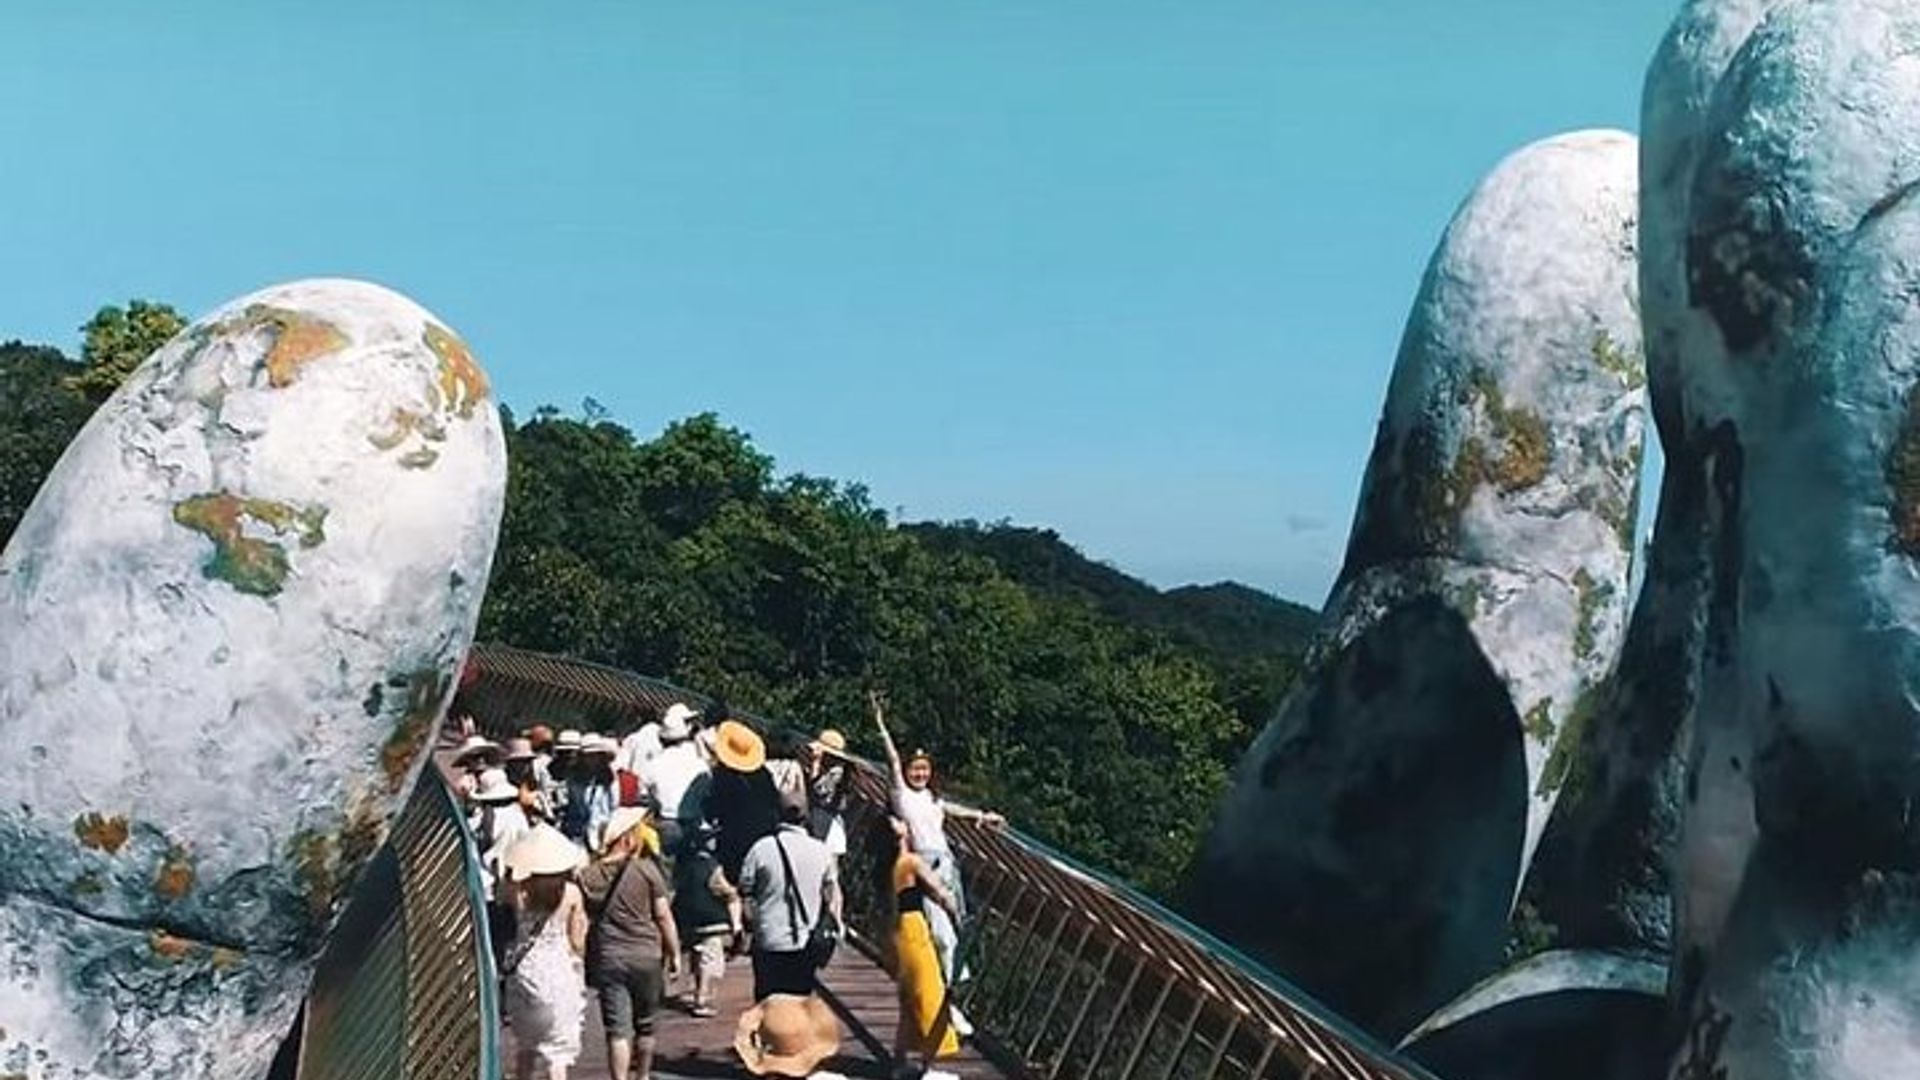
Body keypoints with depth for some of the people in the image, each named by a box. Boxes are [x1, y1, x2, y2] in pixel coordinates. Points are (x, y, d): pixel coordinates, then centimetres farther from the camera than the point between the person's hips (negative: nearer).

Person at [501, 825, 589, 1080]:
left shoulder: (519, 890, -9)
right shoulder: (572, 893, -9)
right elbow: (577, 942, -5)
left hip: (524, 970, 2)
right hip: (560, 971, -2)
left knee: (525, 1043, 22)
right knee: (557, 1048, 3)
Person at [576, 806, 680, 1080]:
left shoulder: (587, 875, -1)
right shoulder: (646, 870, -8)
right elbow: (664, 917, -6)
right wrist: (674, 954, 2)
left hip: (607, 959, 1)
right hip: (646, 957, -1)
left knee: (617, 1029, 1)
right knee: (645, 1026, 18)